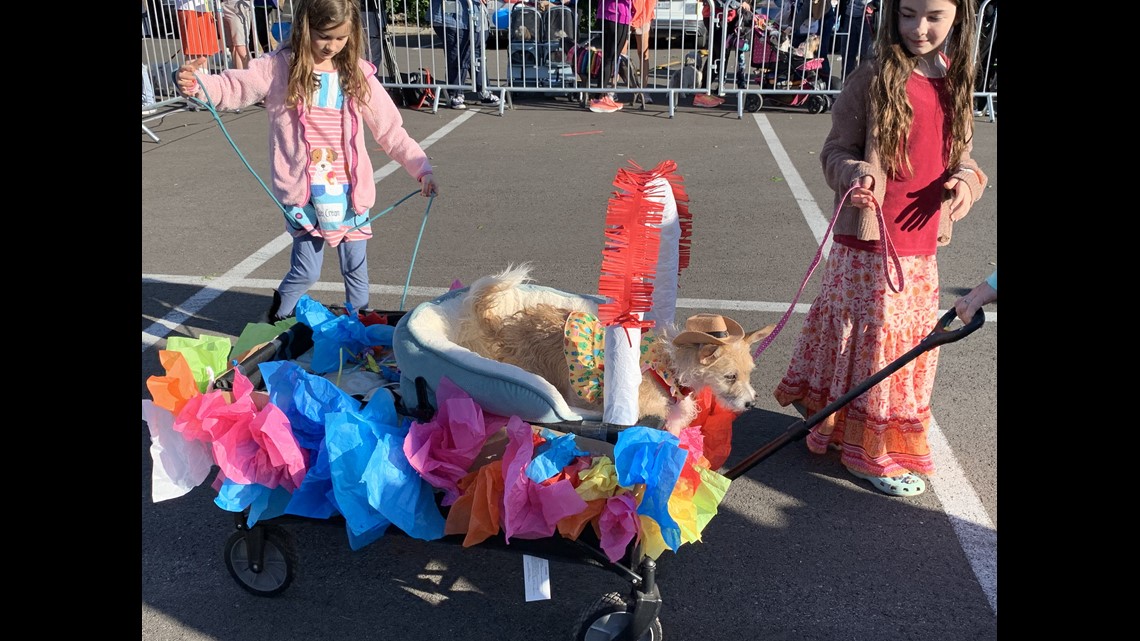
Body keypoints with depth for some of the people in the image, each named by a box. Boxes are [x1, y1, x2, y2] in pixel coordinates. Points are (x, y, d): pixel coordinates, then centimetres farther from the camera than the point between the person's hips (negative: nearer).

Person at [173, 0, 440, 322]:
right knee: (306, 270, -1)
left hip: (349, 190, 3)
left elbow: (391, 130, 2)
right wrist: (194, 83, -23)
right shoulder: (279, 67, -3)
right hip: (304, 191, -2)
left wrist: (423, 169, -5)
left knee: (356, 265, 12)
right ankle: (278, 319, 27)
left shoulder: (357, 74, 2)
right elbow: (233, 87, -2)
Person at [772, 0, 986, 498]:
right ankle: (869, 451, 21)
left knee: (909, 343, 16)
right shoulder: (874, 78, -8)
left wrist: (966, 181, -8)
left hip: (921, 247, 6)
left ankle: (829, 417, 37)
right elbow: (837, 148, -4)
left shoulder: (956, 81, 7)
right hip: (869, 243, -6)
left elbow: (959, 156, 14)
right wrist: (852, 175, -25)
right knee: (872, 342, 3)